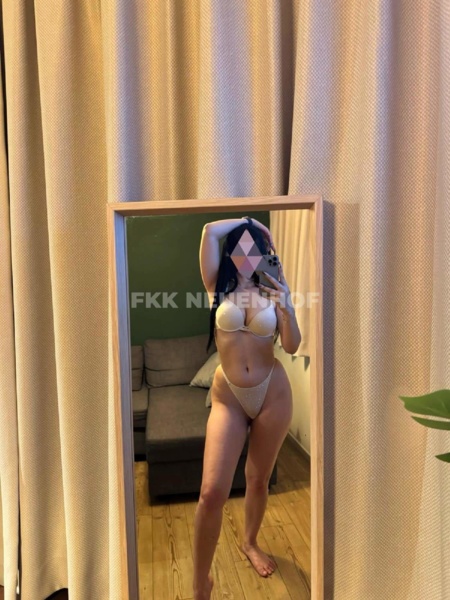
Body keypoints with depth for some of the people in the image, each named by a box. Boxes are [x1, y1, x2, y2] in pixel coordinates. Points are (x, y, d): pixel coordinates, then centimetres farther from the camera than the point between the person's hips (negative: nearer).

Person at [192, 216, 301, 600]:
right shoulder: (219, 287, -1)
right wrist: (247, 220, 3)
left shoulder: (273, 290, 1)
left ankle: (250, 543, 47)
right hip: (228, 396, -1)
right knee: (212, 491, -9)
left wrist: (285, 307, -19)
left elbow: (293, 347, -4)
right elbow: (210, 231, -10)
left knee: (259, 479, 18)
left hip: (273, 394, 2)